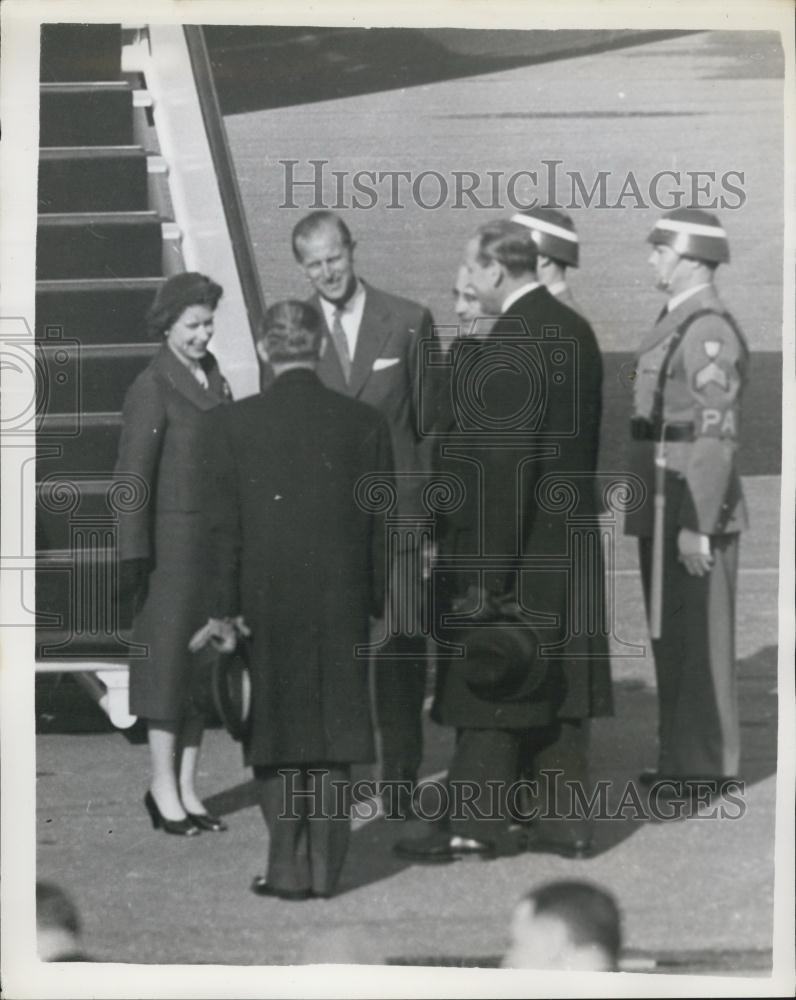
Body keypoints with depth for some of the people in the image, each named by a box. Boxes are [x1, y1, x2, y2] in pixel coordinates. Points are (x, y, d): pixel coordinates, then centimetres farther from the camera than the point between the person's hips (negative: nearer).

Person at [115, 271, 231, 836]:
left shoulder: (213, 380, 11)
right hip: (172, 542, -7)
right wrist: (134, 556, -14)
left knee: (205, 663, 9)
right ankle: (164, 787, 7)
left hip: (215, 541, 7)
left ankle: (187, 788, 15)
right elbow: (134, 474, -12)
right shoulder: (152, 387, -10)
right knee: (168, 657, -1)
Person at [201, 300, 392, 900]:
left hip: (266, 603, -1)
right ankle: (325, 866, 12)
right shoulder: (363, 423, -3)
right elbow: (382, 524, 1)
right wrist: (379, 600, 9)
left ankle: (289, 866, 4)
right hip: (342, 603, 1)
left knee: (277, 738, 8)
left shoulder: (233, 424, -7)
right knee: (333, 736, 10)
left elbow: (224, 525, -5)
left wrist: (225, 605, 0)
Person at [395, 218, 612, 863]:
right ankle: (566, 823, 17)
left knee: (488, 684, 0)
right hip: (568, 541, 9)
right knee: (558, 687, 13)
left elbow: (503, 464, -22)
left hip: (513, 548, -9)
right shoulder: (575, 331, 9)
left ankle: (476, 825, 5)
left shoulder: (512, 344, -19)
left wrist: (487, 571, -20)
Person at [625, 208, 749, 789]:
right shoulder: (679, 323, 15)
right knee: (672, 637, 14)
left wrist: (698, 525, -22)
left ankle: (707, 765, 2)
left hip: (695, 509, -10)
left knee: (698, 637, -4)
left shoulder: (710, 330, -16)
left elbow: (717, 436, -20)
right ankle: (684, 757, 21)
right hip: (663, 511, 10)